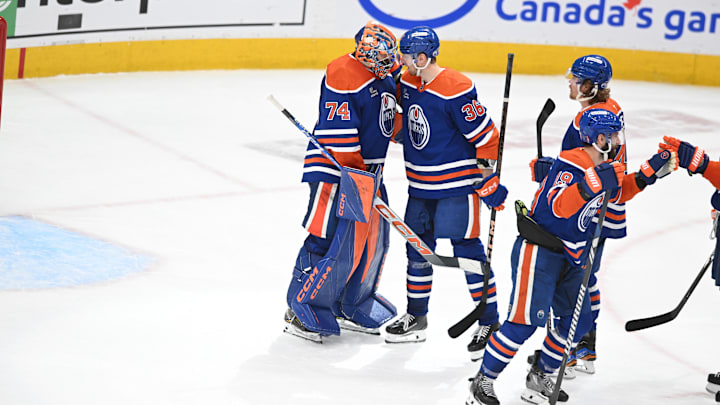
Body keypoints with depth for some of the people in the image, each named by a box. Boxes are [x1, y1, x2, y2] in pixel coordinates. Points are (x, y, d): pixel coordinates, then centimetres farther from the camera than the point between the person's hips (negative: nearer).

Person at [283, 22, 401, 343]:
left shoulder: (383, 76, 8)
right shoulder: (344, 75, -19)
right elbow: (337, 135, -22)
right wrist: (353, 178, -24)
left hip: (368, 169, 9)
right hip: (335, 169, -9)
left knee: (373, 241, 12)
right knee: (331, 241, -10)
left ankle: (355, 309, 26)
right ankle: (302, 311, 0)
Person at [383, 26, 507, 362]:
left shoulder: (456, 89, -22)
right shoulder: (407, 82, 2)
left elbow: (485, 136, -18)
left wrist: (489, 182, -14)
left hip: (457, 185, -8)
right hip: (420, 184, 8)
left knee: (466, 249, -7)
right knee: (418, 248, 14)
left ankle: (490, 322, 2)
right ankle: (416, 317, 28)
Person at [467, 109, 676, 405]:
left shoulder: (603, 167, 8)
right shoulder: (571, 164, -20)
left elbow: (618, 192, 27)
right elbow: (558, 206, -33)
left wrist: (648, 172, 14)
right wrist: (593, 183, -44)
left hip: (568, 257, 10)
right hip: (538, 250, -10)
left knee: (578, 320, 10)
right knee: (526, 318, -17)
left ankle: (539, 377, 24)